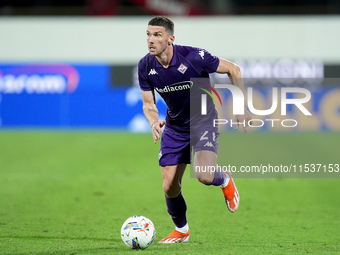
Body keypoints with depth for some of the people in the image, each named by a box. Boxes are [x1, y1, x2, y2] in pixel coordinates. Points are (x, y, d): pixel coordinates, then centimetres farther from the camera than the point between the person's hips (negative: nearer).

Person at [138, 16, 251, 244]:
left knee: (204, 175, -26)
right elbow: (148, 103, 1)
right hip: (174, 128, 4)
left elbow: (233, 70, -10)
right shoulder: (145, 66, -12)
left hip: (203, 121, -4)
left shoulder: (194, 57, -25)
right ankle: (181, 231, 30)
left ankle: (224, 181, 12)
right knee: (170, 187, 1)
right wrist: (153, 122, -22)